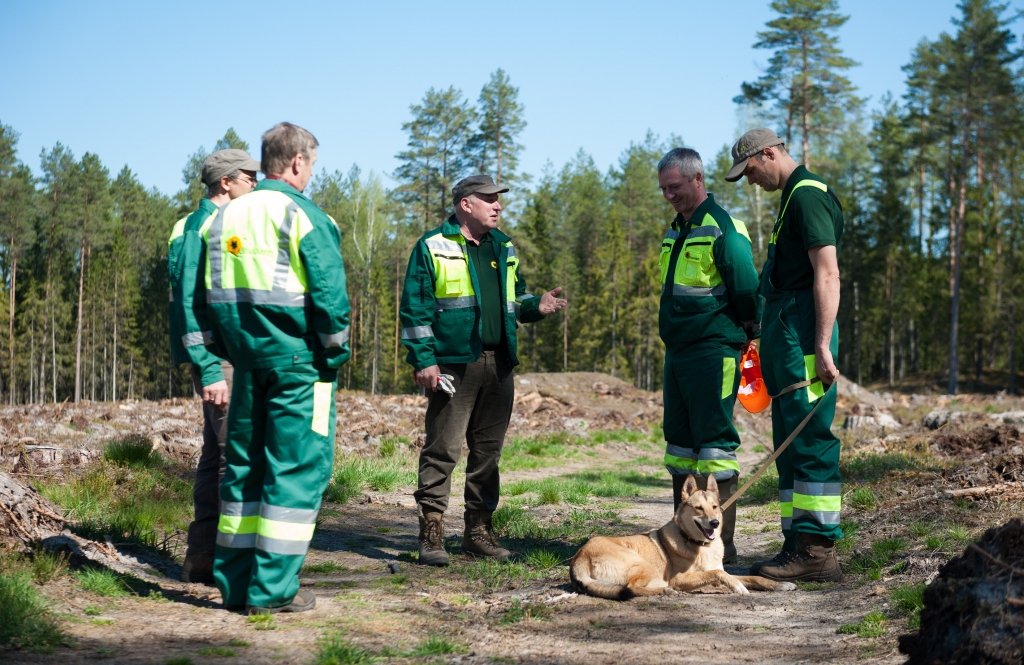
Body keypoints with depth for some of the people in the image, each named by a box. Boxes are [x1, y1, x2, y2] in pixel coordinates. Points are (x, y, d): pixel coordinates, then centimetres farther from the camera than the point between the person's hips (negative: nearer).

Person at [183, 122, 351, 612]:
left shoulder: (222, 218, 11)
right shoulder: (304, 216, -9)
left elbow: (203, 297, 12)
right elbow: (329, 292, -16)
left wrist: (227, 350, 17)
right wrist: (335, 352, -5)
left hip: (248, 362, 7)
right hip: (297, 361, -7)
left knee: (244, 464, 13)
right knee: (297, 467, -2)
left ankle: (235, 581, 17)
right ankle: (273, 588, -3)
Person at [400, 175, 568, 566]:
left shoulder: (503, 248, 17)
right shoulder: (432, 248, -2)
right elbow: (415, 309, -5)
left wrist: (536, 306, 1)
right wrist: (424, 360, -12)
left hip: (498, 366, 6)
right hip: (454, 366, -6)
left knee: (488, 451, 10)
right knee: (442, 450, -5)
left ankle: (479, 531, 18)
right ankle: (431, 534, 0)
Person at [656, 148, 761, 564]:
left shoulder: (722, 229, -13)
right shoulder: (676, 231, 16)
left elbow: (747, 292, -14)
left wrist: (745, 337, -3)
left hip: (712, 354, -9)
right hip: (677, 353, 9)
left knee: (714, 442, -7)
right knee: (680, 441, 12)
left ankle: (721, 542, -3)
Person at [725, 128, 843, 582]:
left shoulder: (807, 195, -11)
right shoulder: (796, 196, 21)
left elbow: (827, 275, -19)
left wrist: (823, 347, -24)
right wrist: (770, 343, 24)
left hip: (803, 332, -11)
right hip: (785, 331, 11)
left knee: (809, 439, -10)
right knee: (791, 443, 10)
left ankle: (818, 551, -8)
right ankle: (800, 544, 14)